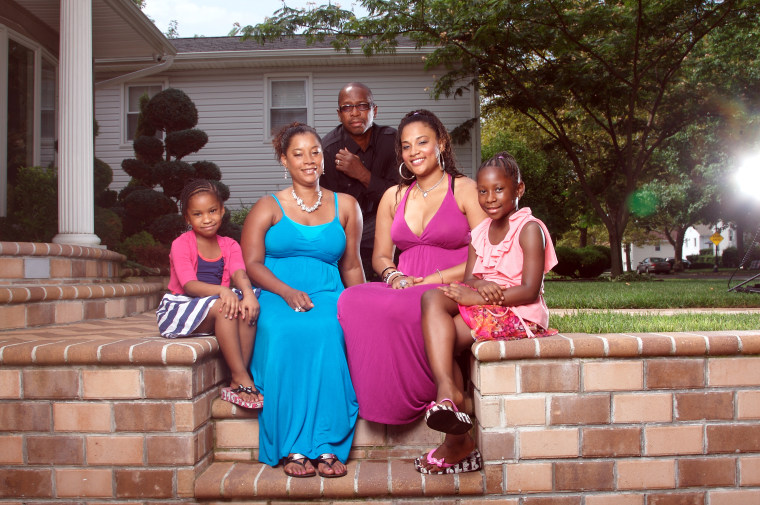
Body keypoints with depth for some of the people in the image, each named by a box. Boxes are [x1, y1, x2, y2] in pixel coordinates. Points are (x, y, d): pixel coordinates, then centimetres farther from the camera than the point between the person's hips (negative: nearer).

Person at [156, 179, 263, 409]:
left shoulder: (229, 245, 7)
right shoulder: (181, 244, -6)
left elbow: (239, 273, -14)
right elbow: (189, 286, -20)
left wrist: (248, 293, -38)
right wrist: (221, 290, -39)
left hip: (218, 304, 5)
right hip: (180, 308, -4)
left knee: (248, 307, -25)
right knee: (221, 306, -33)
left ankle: (237, 382, -27)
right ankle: (242, 379, -30)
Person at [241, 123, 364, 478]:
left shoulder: (345, 206, 17)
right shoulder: (268, 208, 11)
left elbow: (351, 267, 19)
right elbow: (251, 264, 2)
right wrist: (287, 292, -15)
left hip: (327, 296, 1)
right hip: (277, 298, -1)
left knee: (325, 330, -35)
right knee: (285, 334, -36)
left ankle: (327, 446, -30)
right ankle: (293, 448, -28)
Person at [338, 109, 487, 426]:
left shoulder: (465, 189, 5)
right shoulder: (394, 197, 20)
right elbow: (380, 256, 21)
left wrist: (435, 279, -14)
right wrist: (394, 275, -3)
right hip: (403, 290, 5)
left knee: (399, 310, -38)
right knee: (352, 301, -29)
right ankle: (380, 398, -17)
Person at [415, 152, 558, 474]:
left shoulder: (529, 229, -5)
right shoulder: (480, 233, 17)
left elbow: (530, 291, -13)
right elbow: (468, 280, 10)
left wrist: (474, 296, -18)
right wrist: (479, 286, -15)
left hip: (518, 315, -7)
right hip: (482, 310, 7)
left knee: (439, 339, -24)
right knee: (433, 298, -21)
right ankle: (448, 392, -29)